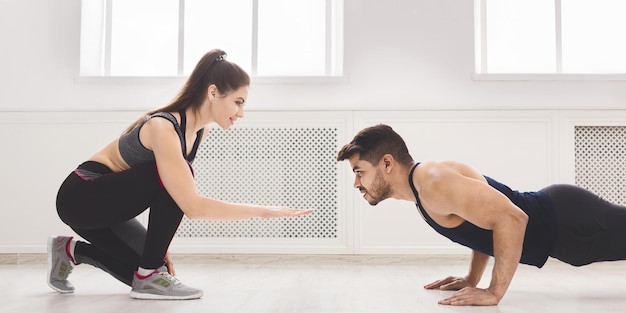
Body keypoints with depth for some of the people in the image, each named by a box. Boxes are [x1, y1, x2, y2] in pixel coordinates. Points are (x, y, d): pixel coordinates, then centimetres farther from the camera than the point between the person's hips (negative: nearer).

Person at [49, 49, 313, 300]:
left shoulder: (199, 130, -4)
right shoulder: (163, 127, -31)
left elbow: (169, 196, 5)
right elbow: (193, 206, -37)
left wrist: (158, 243, -1)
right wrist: (264, 211, -34)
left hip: (107, 202, 9)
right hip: (80, 196, -9)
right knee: (170, 179, -29)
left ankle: (72, 251, 18)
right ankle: (150, 277, -16)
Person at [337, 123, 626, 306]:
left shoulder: (434, 181, -28)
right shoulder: (421, 187, 4)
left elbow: (511, 218, -35)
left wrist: (494, 292, -30)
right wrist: (472, 278, 13)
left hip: (566, 219, -9)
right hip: (553, 214, 9)